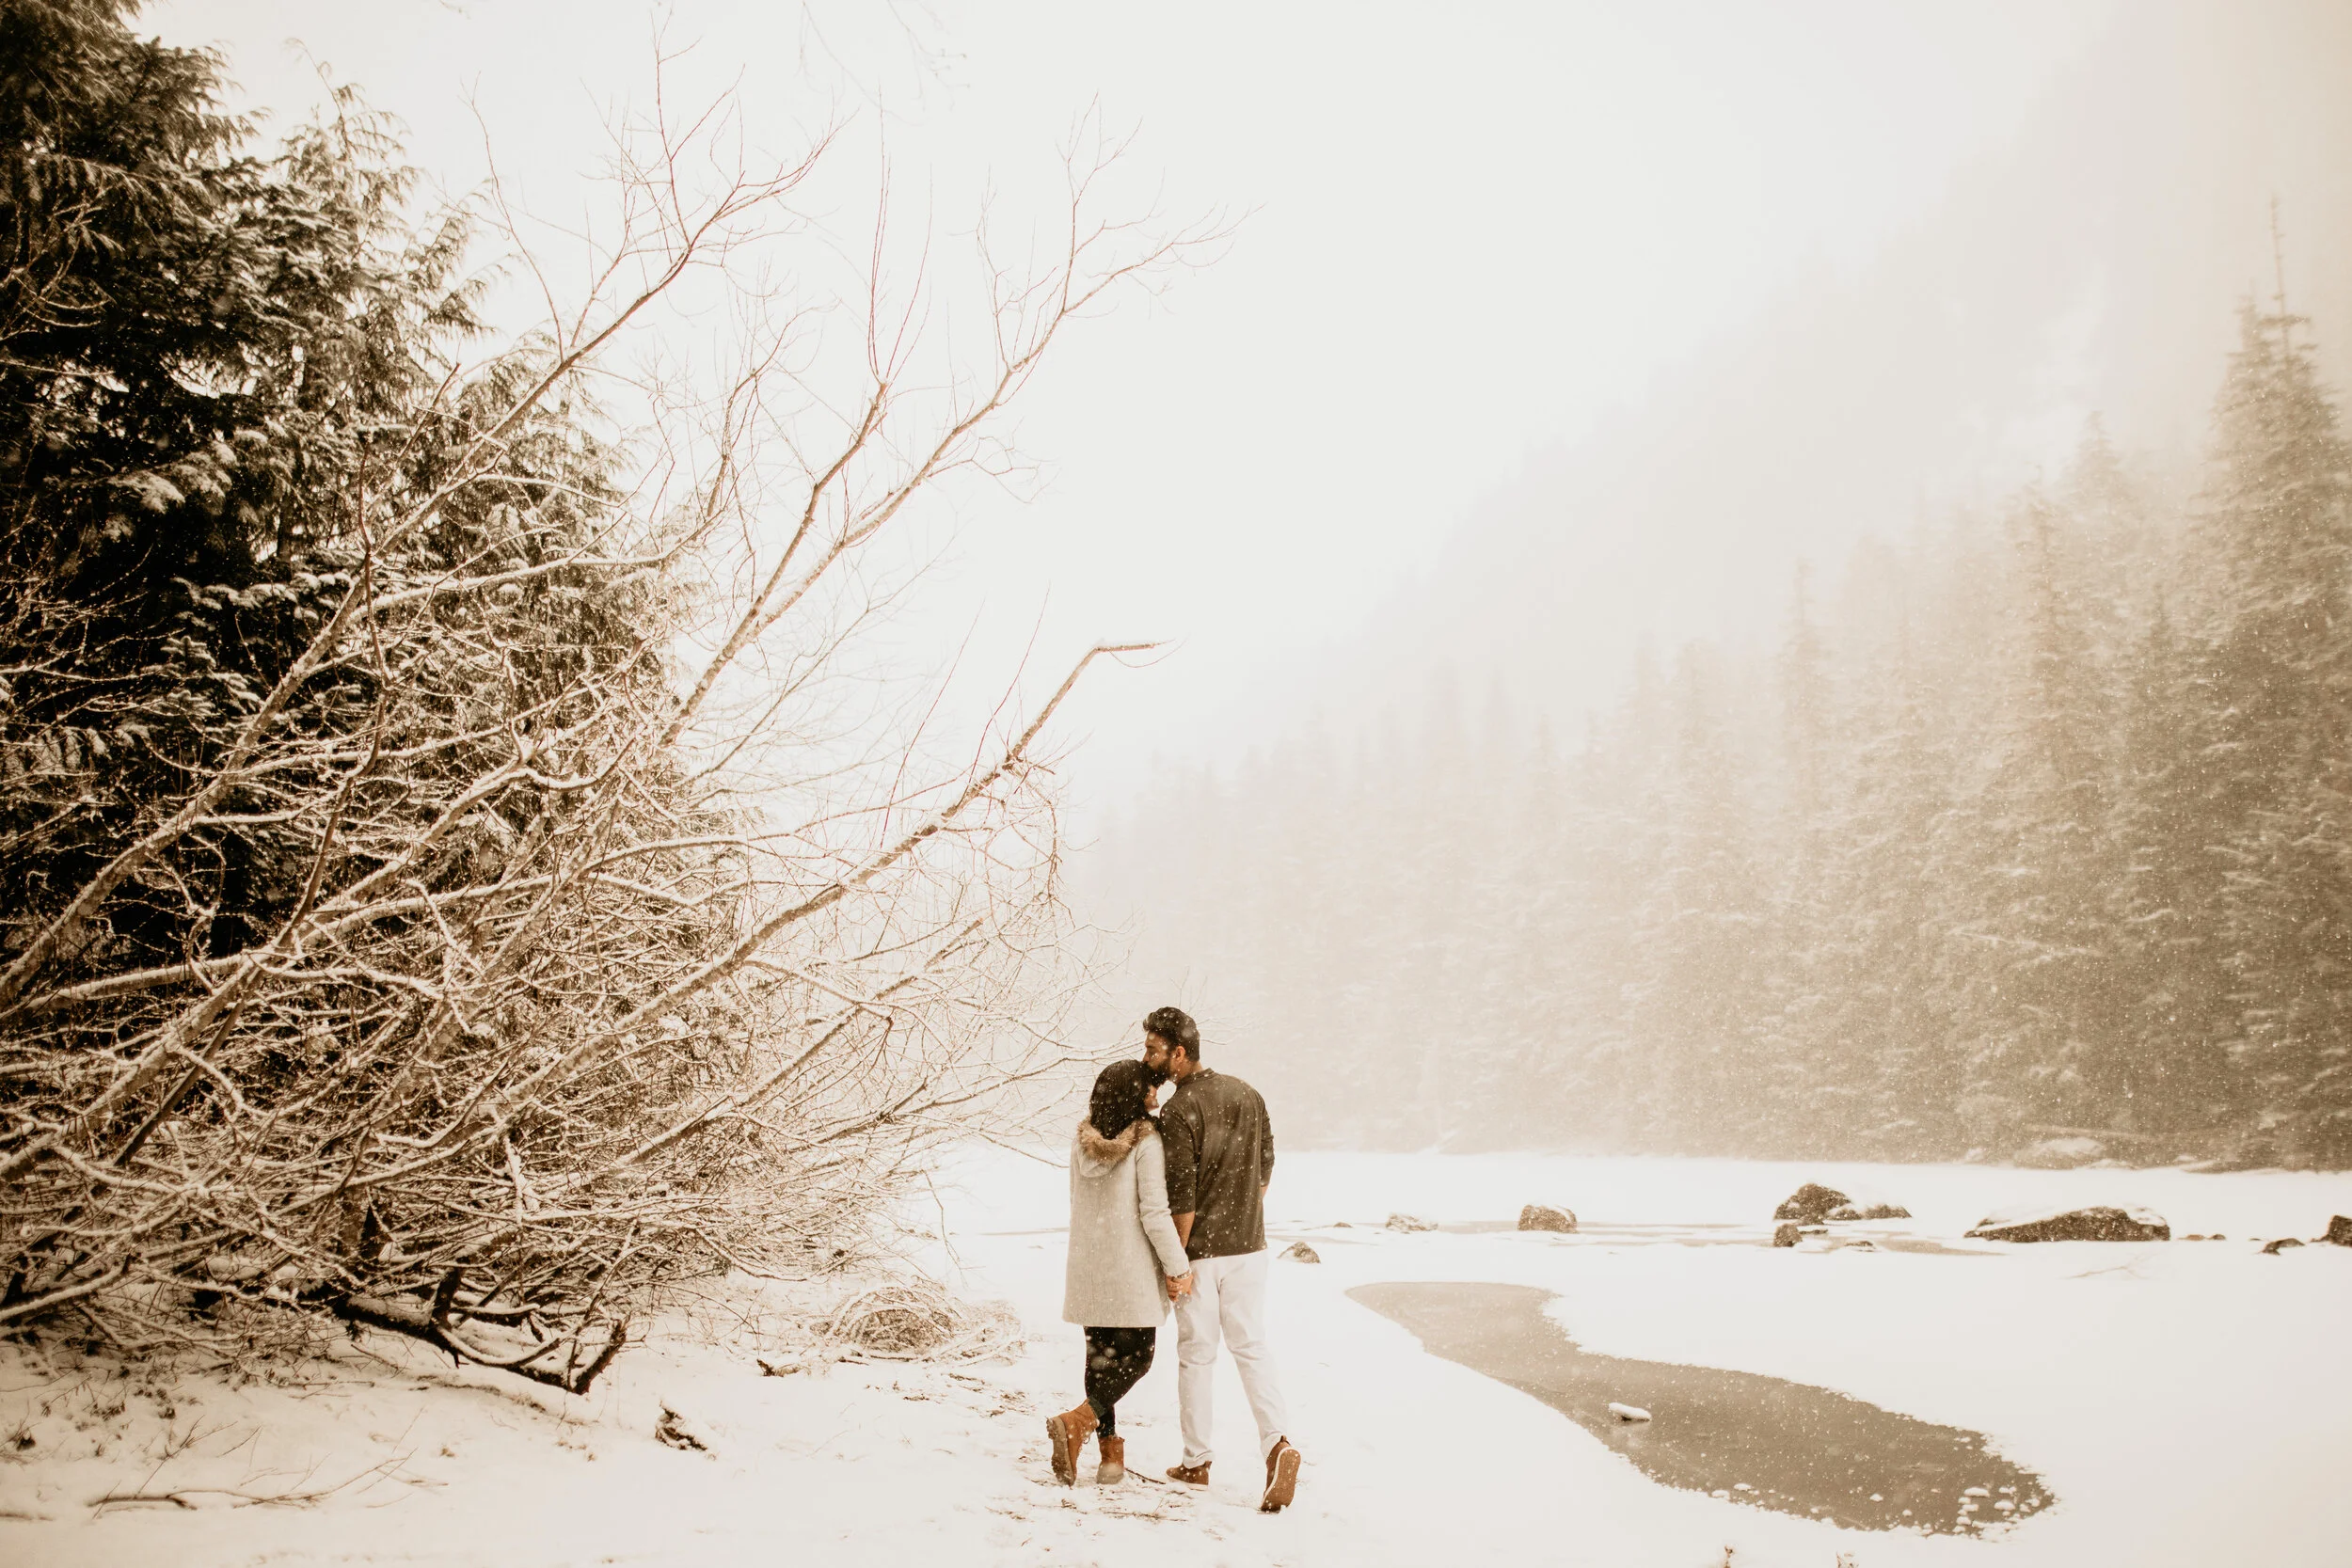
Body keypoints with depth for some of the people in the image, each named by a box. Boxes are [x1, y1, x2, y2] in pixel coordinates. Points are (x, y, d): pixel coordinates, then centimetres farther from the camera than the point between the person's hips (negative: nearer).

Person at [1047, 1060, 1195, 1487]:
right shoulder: (1146, 1141, -14)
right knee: (1136, 1357, 3)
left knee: (1101, 1357, 13)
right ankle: (1077, 1421, -17)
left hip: (1088, 1266, 6)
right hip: (1132, 1269, -6)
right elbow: (1154, 1212, -16)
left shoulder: (1081, 1140, 3)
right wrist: (1178, 1266, -9)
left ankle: (1110, 1455, 14)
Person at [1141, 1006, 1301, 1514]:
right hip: (1249, 1245, 5)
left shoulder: (1179, 1110, -17)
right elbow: (1266, 1167, 11)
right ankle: (1276, 1443, -9)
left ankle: (1196, 1462, 18)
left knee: (1196, 1355, 8)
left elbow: (1182, 1197, -18)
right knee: (1251, 1346, 9)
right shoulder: (1247, 1094, 4)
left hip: (1201, 1250, -5)